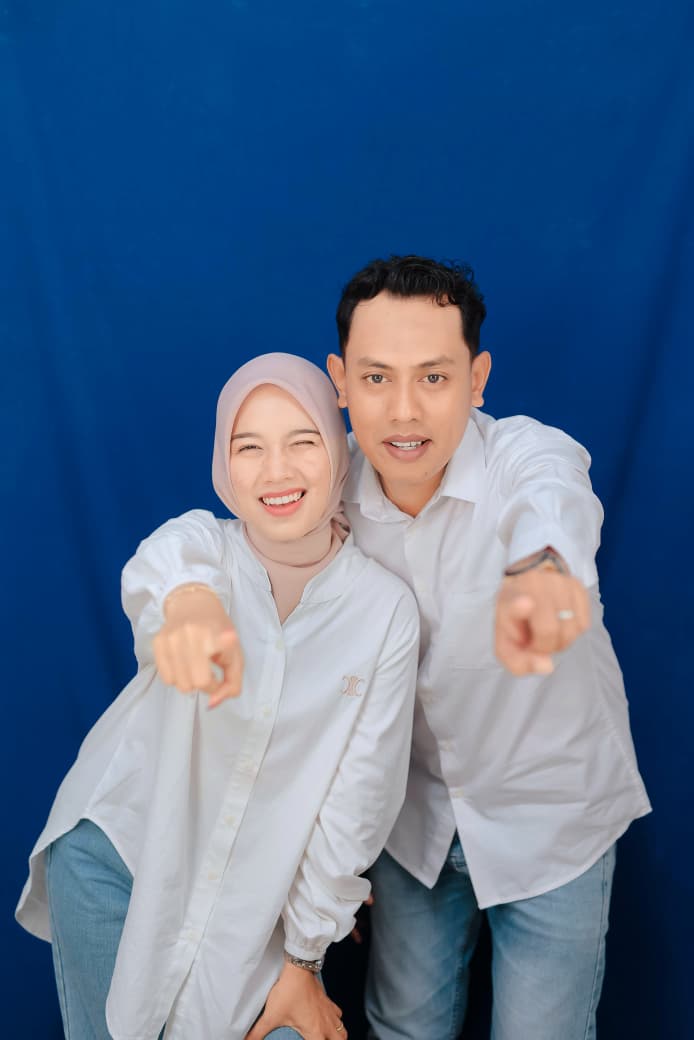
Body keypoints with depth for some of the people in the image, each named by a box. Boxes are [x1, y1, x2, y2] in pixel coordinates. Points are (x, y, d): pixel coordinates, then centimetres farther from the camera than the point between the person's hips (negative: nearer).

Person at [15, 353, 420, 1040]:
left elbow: (356, 798, -9)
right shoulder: (204, 540, -13)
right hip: (114, 851, 0)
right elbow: (159, 567, -39)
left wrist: (304, 958, -4)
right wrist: (191, 603, -64)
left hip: (254, 893, 1)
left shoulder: (386, 608, -13)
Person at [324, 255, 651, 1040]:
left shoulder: (528, 455, -27)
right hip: (416, 814, 3)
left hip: (550, 814, -3)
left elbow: (553, 503, -51)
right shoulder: (334, 490, -12)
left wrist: (536, 570, -74)